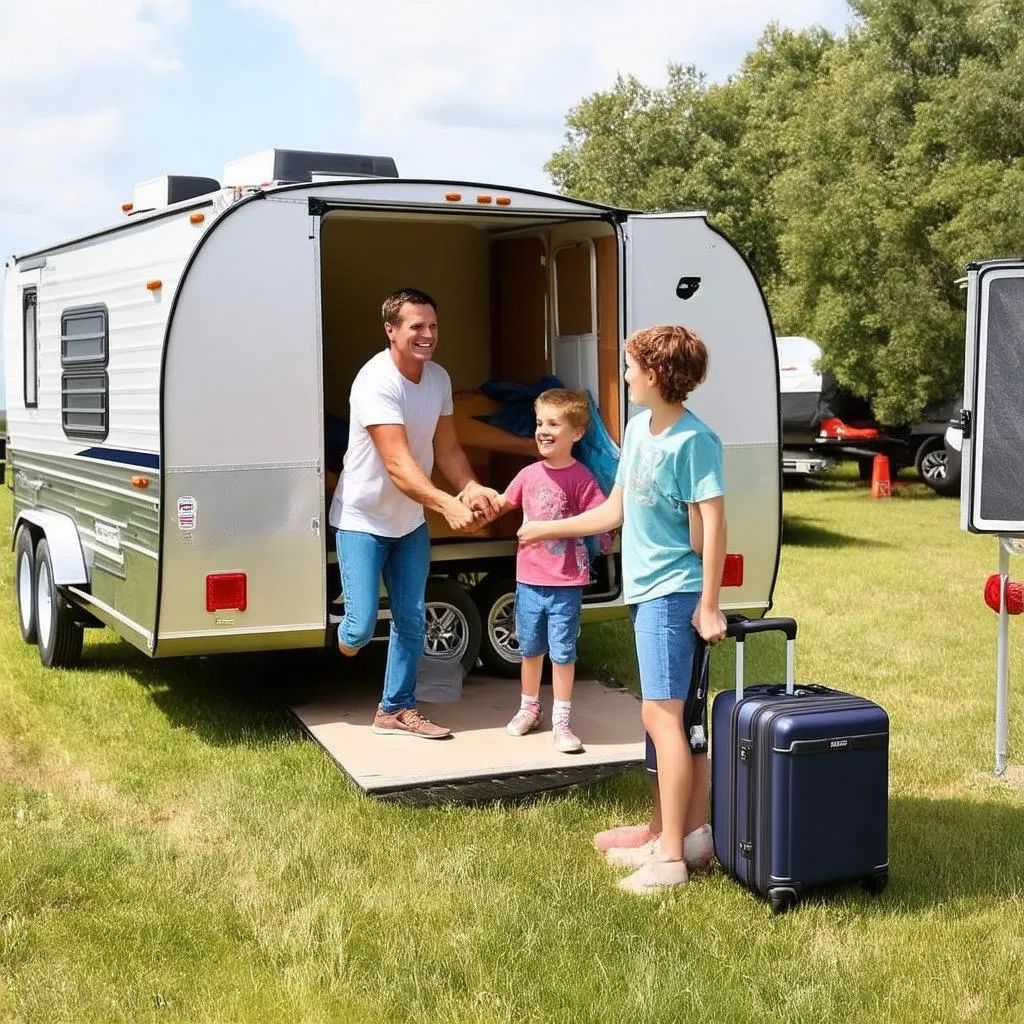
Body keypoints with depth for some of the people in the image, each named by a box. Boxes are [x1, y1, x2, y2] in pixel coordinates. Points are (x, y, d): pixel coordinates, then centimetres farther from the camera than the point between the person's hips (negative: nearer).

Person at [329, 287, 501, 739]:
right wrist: (447, 504, -47)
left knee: (411, 620, 8)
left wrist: (472, 488, -22)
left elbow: (447, 448, -1)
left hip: (409, 521, 7)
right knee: (362, 624, -8)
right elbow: (398, 464, -34)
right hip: (362, 520, -6)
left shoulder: (439, 379, -3)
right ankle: (348, 642, 28)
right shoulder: (375, 382, -26)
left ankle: (396, 710, 22)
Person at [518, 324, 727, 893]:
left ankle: (670, 856, -4)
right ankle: (691, 833, 25)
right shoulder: (637, 427, 11)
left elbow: (713, 522, -18)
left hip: (673, 594, -9)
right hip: (647, 590, 9)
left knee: (662, 715, -9)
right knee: (679, 718, 15)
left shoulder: (693, 439, -15)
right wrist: (548, 529, 27)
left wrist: (708, 605, -19)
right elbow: (615, 510, 19)